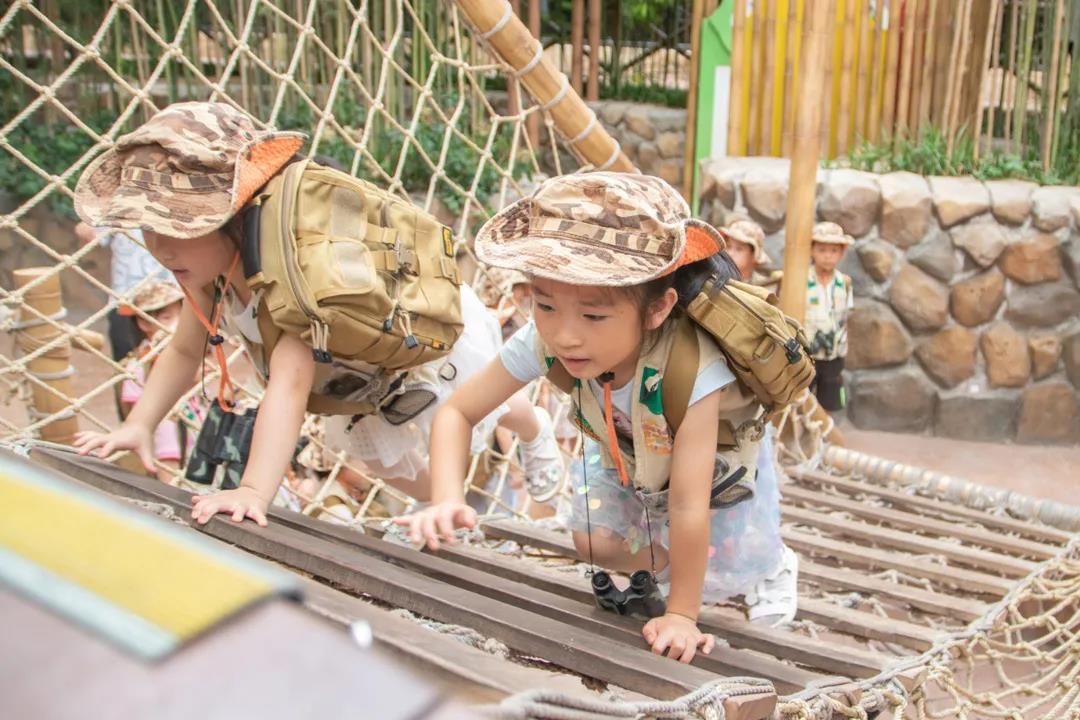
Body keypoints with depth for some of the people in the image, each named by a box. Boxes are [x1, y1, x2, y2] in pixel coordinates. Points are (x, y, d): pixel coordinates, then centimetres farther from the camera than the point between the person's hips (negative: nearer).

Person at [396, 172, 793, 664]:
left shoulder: (692, 370, -48)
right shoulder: (543, 340, -36)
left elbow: (688, 504, -42)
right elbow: (457, 412, -26)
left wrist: (681, 614, -35)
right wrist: (446, 501, -43)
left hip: (715, 471, -3)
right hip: (624, 464, 4)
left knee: (724, 576, -8)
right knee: (595, 543, -3)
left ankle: (771, 565, 25)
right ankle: (651, 570, 27)